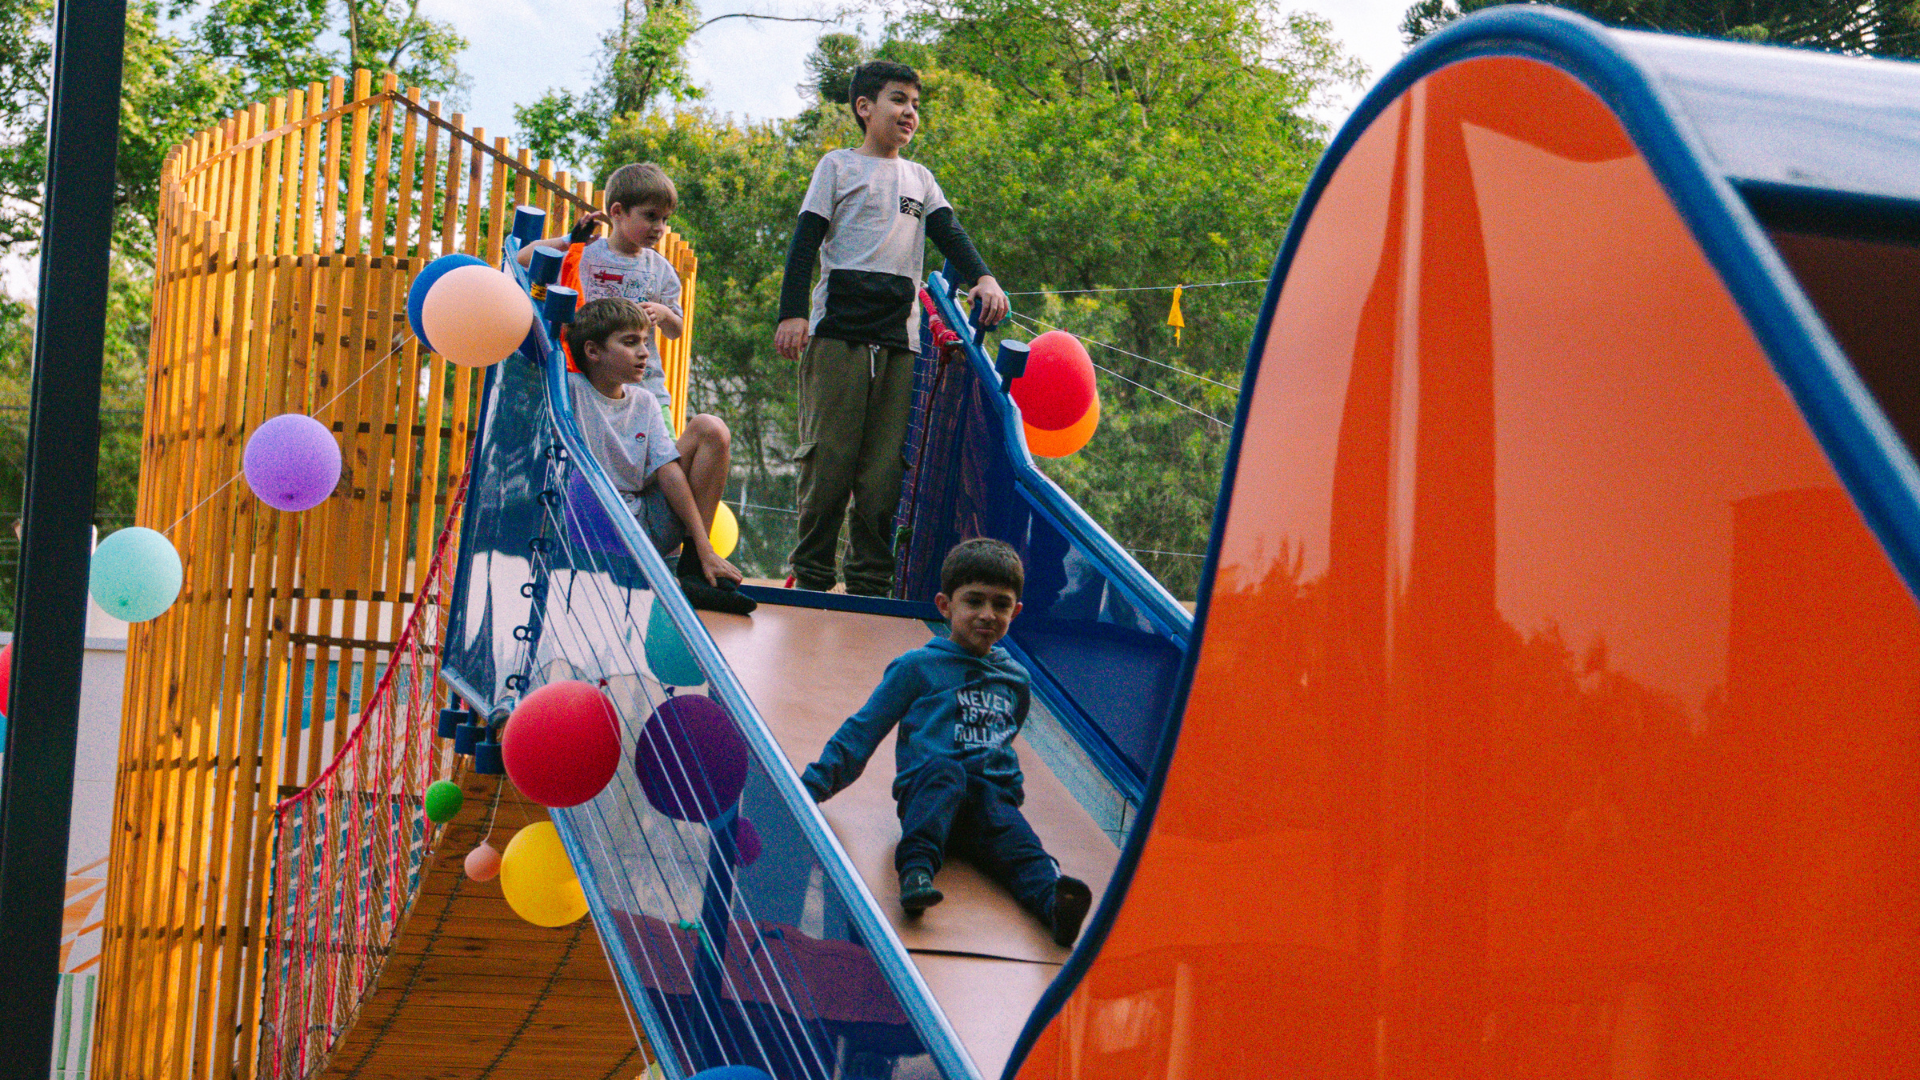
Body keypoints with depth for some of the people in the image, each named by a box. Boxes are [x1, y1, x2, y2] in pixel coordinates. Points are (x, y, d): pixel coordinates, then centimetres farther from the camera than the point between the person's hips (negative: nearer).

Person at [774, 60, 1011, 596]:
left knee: (887, 466, -1)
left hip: (899, 337, 4)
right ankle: (812, 576, -1)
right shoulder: (839, 166, 10)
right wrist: (792, 312, -9)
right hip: (838, 330, -4)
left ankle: (871, 581, 3)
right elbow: (807, 239, 2)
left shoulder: (920, 178, 23)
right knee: (829, 457, -7)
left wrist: (982, 278, -6)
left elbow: (949, 234, 15)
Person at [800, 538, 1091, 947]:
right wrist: (813, 784, 5)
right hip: (927, 788, -3)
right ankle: (916, 868, -58)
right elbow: (861, 730, 12)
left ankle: (1055, 901, -61)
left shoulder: (1016, 679, 25)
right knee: (946, 769, -38)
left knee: (1019, 844, -31)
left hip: (993, 794, 3)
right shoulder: (917, 667, 13)